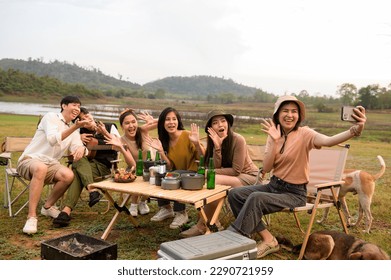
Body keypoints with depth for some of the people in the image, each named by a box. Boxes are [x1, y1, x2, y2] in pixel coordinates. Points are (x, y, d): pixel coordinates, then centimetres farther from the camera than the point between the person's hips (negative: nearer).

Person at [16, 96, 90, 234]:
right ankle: (31, 217, -36)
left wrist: (82, 149, -28)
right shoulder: (51, 117, -4)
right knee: (41, 168, -41)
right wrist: (74, 127, -31)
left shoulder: (74, 130, 15)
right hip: (30, 159, -5)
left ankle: (48, 207, -2)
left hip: (50, 163, 5)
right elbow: (52, 139, -22)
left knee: (68, 175, -28)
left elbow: (76, 147, -3)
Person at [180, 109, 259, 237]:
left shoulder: (238, 140, -20)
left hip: (248, 176, -6)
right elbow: (216, 167, -12)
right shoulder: (213, 141, -2)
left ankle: (201, 226, -16)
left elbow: (236, 170, -18)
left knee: (214, 181, -28)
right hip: (232, 177, 6)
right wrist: (217, 147, -25)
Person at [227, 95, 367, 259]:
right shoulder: (274, 136, 2)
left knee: (256, 198, -29)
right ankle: (268, 239, -5)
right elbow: (266, 169, -7)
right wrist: (275, 141, -19)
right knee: (235, 194, -8)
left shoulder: (304, 134, -12)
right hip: (274, 185, 6)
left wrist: (355, 130, -54)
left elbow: (328, 141, -35)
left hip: (294, 193, -6)